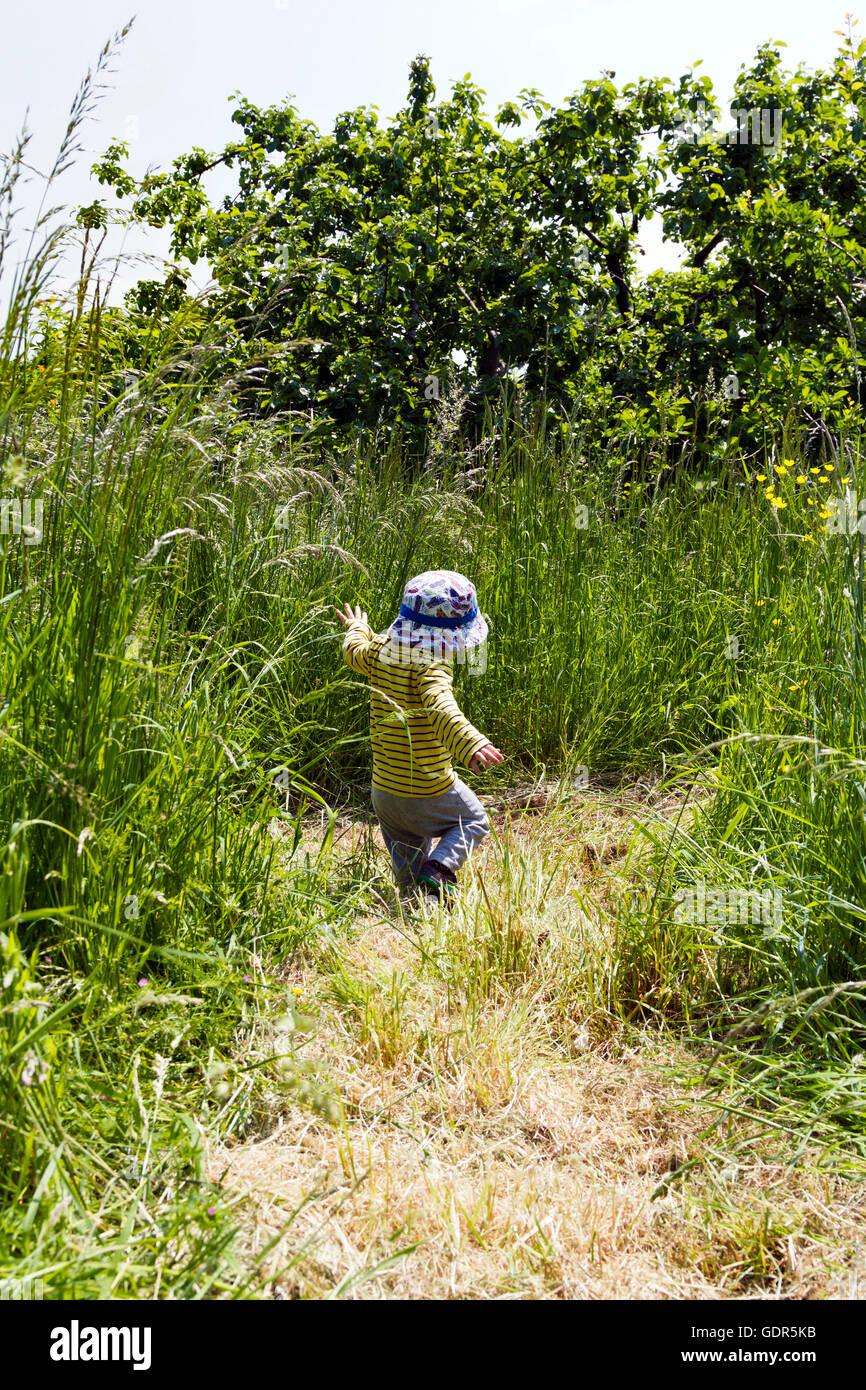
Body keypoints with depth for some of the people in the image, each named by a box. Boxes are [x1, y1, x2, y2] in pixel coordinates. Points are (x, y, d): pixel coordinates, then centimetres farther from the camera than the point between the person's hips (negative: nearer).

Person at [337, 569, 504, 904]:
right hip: (428, 793, -7)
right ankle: (439, 869, -5)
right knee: (474, 821, 16)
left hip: (383, 787, 7)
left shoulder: (381, 650, 1)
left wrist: (357, 628, 47)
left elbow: (354, 652, 25)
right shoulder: (432, 666, -22)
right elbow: (440, 706, -42)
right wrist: (470, 743, -57)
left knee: (407, 862, 25)